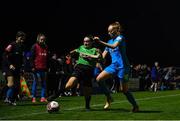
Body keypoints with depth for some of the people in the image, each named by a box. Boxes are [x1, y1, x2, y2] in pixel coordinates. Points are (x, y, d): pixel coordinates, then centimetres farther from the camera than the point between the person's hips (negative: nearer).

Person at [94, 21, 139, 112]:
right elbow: (104, 54, 14)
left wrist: (100, 42, -38)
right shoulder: (110, 41, 15)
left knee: (125, 90, -1)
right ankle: (108, 98, 6)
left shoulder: (120, 38, -8)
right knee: (99, 79, -9)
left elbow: (114, 46, -29)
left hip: (122, 66, -7)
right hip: (114, 65, 7)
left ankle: (135, 106, 18)